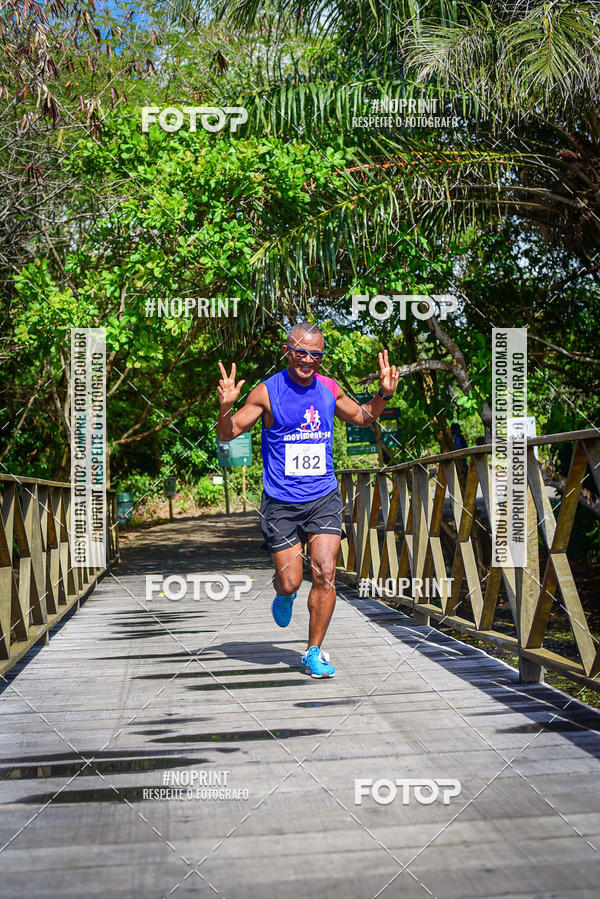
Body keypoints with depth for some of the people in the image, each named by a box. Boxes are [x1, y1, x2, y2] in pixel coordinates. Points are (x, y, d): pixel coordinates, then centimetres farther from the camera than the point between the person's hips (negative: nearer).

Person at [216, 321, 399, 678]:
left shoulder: (329, 389, 3)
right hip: (281, 503, -2)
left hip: (324, 498, 2)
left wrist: (383, 395, 4)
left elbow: (363, 418, 21)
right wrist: (226, 406, -23)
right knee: (290, 582, 1)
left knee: (325, 575, -9)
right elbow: (227, 435, -3)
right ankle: (284, 595, 41)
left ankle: (314, 652, 8)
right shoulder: (267, 392, -7)